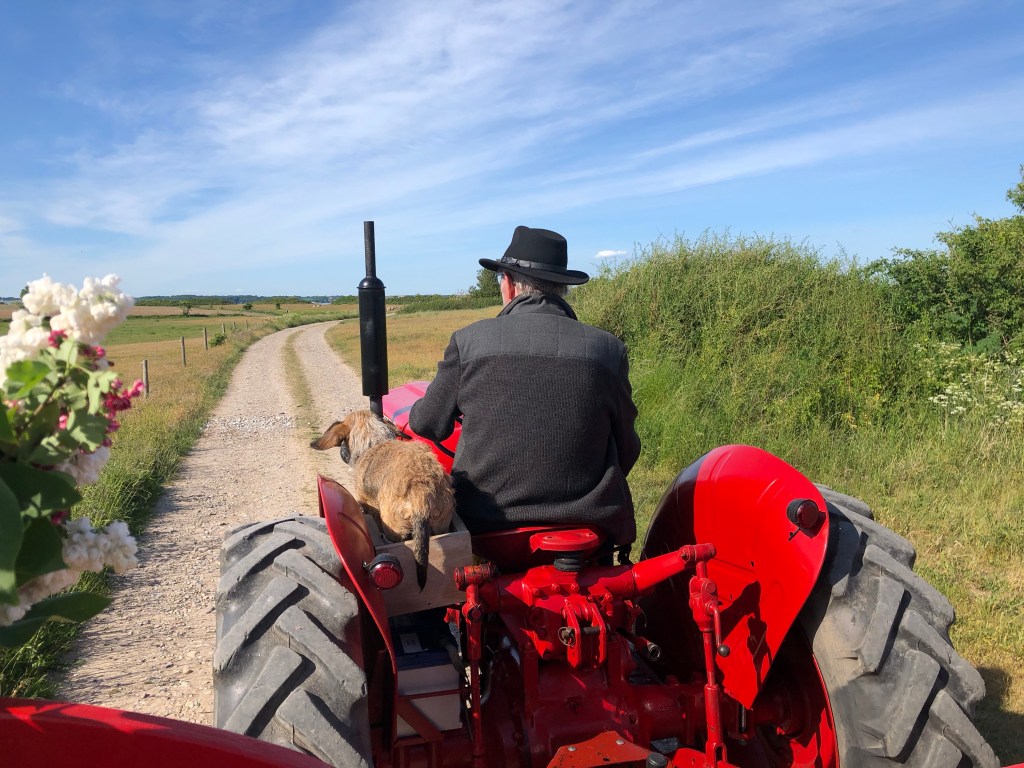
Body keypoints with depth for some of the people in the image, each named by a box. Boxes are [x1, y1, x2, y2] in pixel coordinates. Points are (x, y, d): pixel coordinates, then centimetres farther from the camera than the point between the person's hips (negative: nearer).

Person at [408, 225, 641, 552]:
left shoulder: (469, 341, -8)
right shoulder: (608, 349, -6)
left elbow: (427, 426, 4)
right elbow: (627, 450, 4)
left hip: (483, 524, 0)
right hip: (587, 525, 1)